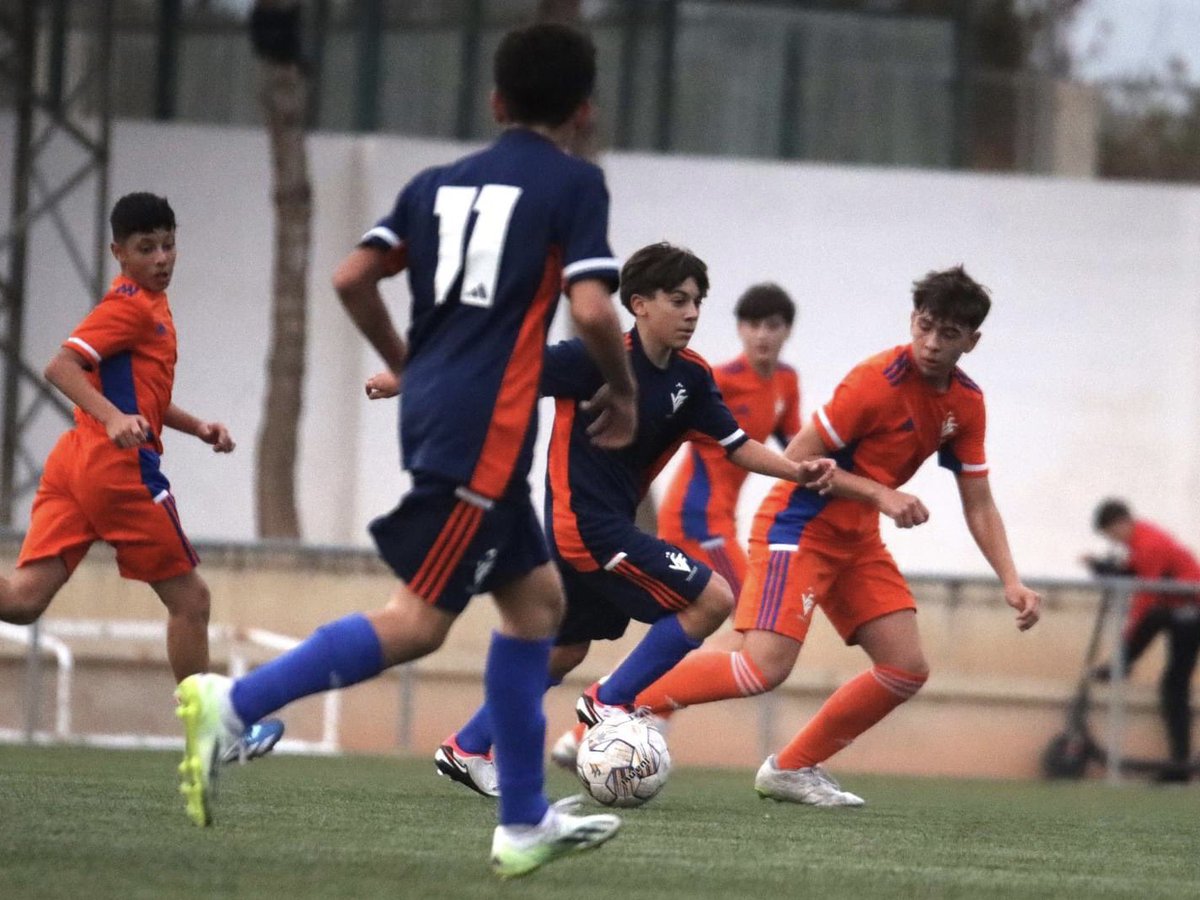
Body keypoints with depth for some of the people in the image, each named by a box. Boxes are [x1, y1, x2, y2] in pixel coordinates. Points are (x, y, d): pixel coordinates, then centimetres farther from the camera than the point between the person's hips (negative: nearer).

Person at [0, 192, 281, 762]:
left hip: (76, 460, 9)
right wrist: (113, 418, -32)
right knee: (188, 598, 4)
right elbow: (60, 367, -19)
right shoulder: (132, 305, -7)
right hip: (120, 466, -9)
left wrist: (197, 427, 21)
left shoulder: (148, 304, 22)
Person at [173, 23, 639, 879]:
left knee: (536, 598, 16)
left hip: (433, 410, 8)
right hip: (486, 430, -8)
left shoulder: (440, 183, 14)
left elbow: (353, 277, 9)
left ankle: (525, 822, 16)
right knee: (418, 621, -10)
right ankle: (234, 704, -20)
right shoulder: (575, 183, -3)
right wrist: (622, 392, 3)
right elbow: (591, 309, -14)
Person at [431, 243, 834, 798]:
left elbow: (736, 445, 6)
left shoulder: (690, 377, 3)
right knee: (711, 599, -12)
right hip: (587, 526, -9)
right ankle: (609, 704, -4)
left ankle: (467, 748, 30)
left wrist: (798, 472, -11)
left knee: (565, 651, 22)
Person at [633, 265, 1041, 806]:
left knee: (906, 670, -1)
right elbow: (799, 459, -18)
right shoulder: (877, 381, -21)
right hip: (798, 527, -8)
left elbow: (978, 506, 9)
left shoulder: (966, 404, 2)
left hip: (856, 539, 8)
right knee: (766, 668, -22)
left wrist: (1010, 582, -3)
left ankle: (793, 769, 11)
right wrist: (880, 494, -25)